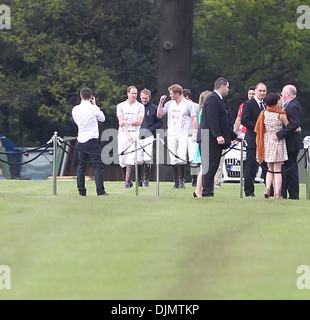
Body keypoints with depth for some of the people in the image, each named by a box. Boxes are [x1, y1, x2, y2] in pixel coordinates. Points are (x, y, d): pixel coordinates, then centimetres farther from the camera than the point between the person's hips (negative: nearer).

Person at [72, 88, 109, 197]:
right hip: (92, 141, -4)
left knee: (81, 165, 11)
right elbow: (102, 118, 7)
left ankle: (81, 191, 8)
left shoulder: (75, 109, 1)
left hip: (80, 141, 4)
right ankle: (100, 191, -10)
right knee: (98, 165, -3)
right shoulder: (94, 109, -10)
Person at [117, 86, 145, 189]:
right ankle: (128, 180, 16)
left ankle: (127, 182, -14)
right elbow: (121, 122, -2)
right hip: (123, 133, 2)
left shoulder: (140, 106, 7)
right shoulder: (121, 106, 8)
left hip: (134, 133, -2)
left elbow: (139, 122, -2)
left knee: (130, 158, -13)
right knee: (122, 159, -1)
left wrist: (126, 122, -9)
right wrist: (127, 134, -15)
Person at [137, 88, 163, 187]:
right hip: (138, 136, 2)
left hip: (149, 136, -2)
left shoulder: (154, 108, 4)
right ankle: (139, 180, 7)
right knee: (139, 159, -1)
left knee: (147, 159, -9)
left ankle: (146, 179, 1)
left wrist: (150, 130, -7)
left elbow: (160, 122, 4)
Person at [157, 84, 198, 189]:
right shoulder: (169, 104, 12)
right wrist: (161, 103, 3)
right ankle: (176, 182, 5)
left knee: (181, 159, -15)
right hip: (171, 135, 4)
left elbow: (194, 119, 1)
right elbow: (159, 115, 14)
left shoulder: (188, 104, 1)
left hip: (183, 134, -4)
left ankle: (182, 180, -4)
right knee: (173, 160, 1)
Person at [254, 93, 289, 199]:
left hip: (267, 141, 4)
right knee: (277, 170, -1)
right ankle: (277, 193, -4)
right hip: (278, 141, -4)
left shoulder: (264, 113, 2)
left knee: (270, 169, 16)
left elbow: (259, 129, 7)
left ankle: (268, 188, -4)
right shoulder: (281, 114, -9)